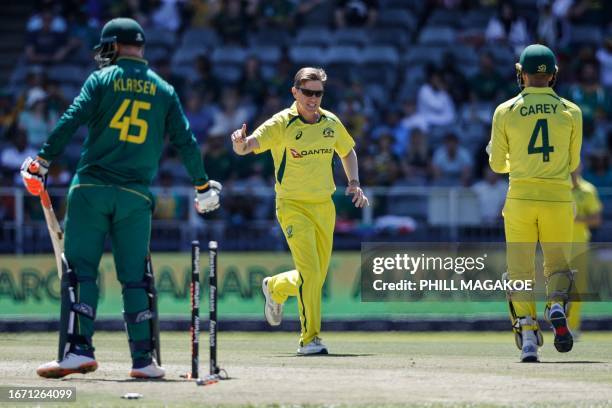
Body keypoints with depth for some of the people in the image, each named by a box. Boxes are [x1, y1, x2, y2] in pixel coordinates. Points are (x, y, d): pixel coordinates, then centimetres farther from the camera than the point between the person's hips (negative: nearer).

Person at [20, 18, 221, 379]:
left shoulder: (102, 80, 2)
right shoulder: (164, 90, 10)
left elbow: (70, 123, -9)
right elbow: (186, 141, 9)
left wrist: (42, 163, -7)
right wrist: (203, 186, 18)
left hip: (91, 189, -2)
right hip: (136, 196, 2)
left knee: (80, 270, -2)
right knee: (136, 277, 6)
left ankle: (78, 350, -14)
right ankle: (143, 360, 2)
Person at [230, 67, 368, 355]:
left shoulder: (331, 123, 4)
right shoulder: (281, 124, -12)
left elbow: (347, 151, 22)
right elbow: (248, 146, -24)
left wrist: (354, 183, 7)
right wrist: (241, 143, -48)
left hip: (325, 207, 5)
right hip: (293, 207, -5)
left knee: (318, 276, 9)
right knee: (309, 271, -18)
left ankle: (275, 288, 40)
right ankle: (309, 338, -10)